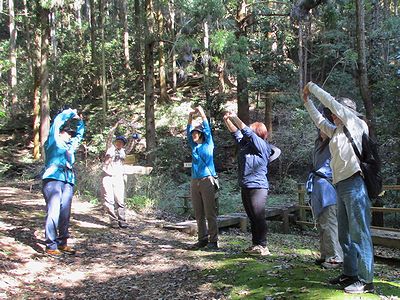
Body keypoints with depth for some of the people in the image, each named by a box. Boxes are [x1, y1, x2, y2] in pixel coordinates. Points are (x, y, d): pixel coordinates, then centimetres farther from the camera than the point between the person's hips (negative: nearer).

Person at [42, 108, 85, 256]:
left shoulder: (70, 146, 25)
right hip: (53, 179, -6)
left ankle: (62, 243, 9)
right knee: (54, 213, -12)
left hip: (68, 182, 6)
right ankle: (51, 246, -12)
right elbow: (58, 121, 6)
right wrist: (71, 113, 18)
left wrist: (78, 120, 30)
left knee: (65, 213, 3)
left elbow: (80, 132, 40)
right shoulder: (53, 141, 10)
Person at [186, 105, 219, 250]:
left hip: (207, 181, -5)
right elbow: (189, 131, 14)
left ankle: (213, 241, -3)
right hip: (195, 182, 5)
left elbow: (207, 129, -2)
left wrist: (202, 114, -4)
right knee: (198, 214, 6)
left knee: (210, 213, -6)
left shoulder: (208, 144, 6)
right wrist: (190, 117, 4)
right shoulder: (194, 146, 17)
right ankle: (202, 239, 13)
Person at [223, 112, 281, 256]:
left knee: (258, 217, -8)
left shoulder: (262, 145, -8)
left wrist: (235, 118, -13)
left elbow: (247, 132, -16)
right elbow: (236, 133, 20)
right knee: (252, 217, 12)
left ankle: (262, 247, -3)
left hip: (258, 187, -8)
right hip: (246, 188, 9)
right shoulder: (246, 144, 13)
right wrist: (227, 121, 9)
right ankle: (255, 244, 20)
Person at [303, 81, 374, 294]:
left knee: (359, 233, -9)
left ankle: (365, 280, -7)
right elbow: (319, 121, 34)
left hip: (354, 184, -9)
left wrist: (311, 87, 8)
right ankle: (349, 274, 21)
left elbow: (330, 102, -2)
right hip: (341, 186, 9)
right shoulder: (337, 131, 22)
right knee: (345, 235, 13)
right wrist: (307, 101, 35)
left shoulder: (357, 125, 1)